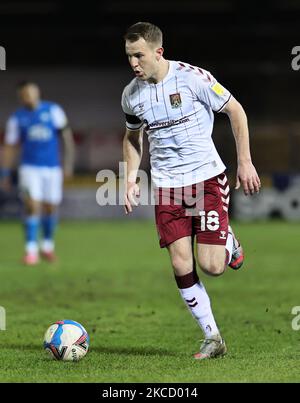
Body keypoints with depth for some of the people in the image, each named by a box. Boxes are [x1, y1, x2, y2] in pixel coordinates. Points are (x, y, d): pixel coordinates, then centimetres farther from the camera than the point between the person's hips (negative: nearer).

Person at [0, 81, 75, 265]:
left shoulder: (53, 110, 2)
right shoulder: (17, 118, 3)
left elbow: (66, 134, 2)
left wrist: (69, 160, -5)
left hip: (52, 168, 1)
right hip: (30, 168, -1)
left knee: (50, 208, 7)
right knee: (32, 206, -14)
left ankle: (47, 246, 27)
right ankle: (31, 250, -11)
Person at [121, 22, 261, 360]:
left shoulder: (193, 78, -12)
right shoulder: (131, 95, 2)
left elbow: (235, 111, -2)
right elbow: (132, 137, 21)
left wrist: (245, 163, -5)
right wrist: (130, 178, 7)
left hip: (207, 177, -4)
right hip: (166, 186, 4)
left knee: (210, 266, -12)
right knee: (181, 266, -6)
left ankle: (228, 243, 25)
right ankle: (213, 338, 7)